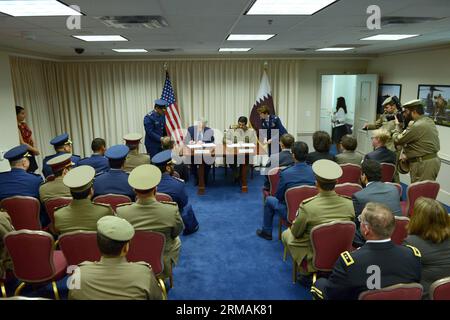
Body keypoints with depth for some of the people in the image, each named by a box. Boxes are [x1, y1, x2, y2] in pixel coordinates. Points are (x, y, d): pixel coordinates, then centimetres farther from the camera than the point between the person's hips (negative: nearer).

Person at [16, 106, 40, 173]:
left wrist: (34, 149, -3)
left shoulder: (24, 124, 9)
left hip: (30, 154, 8)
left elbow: (30, 139, 12)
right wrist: (34, 149, -9)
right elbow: (22, 143, -18)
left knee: (32, 172, 11)